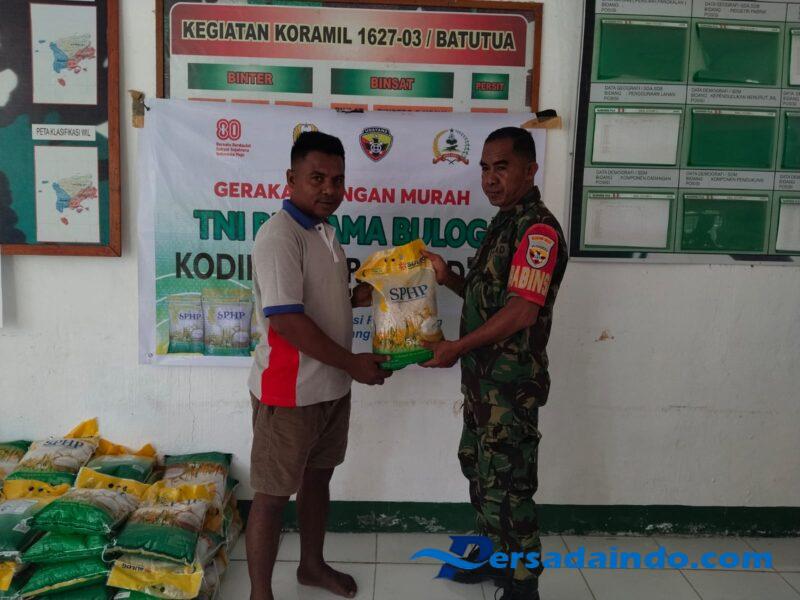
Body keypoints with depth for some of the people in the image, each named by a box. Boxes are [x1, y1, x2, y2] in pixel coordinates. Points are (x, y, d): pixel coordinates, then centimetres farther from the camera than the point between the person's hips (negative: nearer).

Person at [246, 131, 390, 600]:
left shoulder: (325, 230, 9)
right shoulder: (280, 235, -19)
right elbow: (286, 318, -26)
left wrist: (360, 297, 3)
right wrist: (352, 363, -20)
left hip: (331, 386, 9)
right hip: (289, 391, -9)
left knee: (318, 476, 22)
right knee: (273, 494, 5)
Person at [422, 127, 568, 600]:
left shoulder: (538, 228, -18)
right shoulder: (503, 223, 13)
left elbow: (522, 311, -24)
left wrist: (457, 347, -19)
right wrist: (448, 278, 2)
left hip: (512, 382, -10)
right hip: (483, 377, 10)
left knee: (507, 484, 0)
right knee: (479, 466, 21)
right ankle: (495, 554, 40)